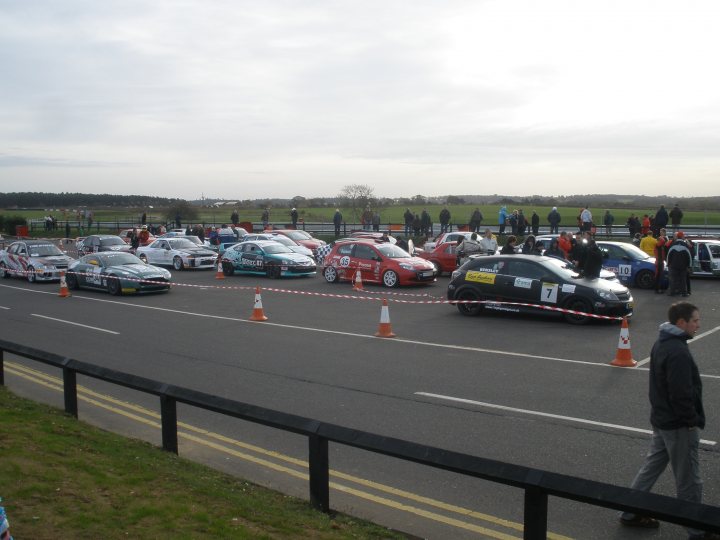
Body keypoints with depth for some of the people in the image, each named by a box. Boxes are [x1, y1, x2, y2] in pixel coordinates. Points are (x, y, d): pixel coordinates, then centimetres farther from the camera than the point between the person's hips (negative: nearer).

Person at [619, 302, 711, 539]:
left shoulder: (662, 343, 8)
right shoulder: (678, 352, -24)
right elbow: (682, 393, -26)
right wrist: (692, 420, -15)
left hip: (662, 419, 10)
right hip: (679, 425, -10)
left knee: (652, 466, 18)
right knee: (688, 480, 4)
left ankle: (631, 513, 27)